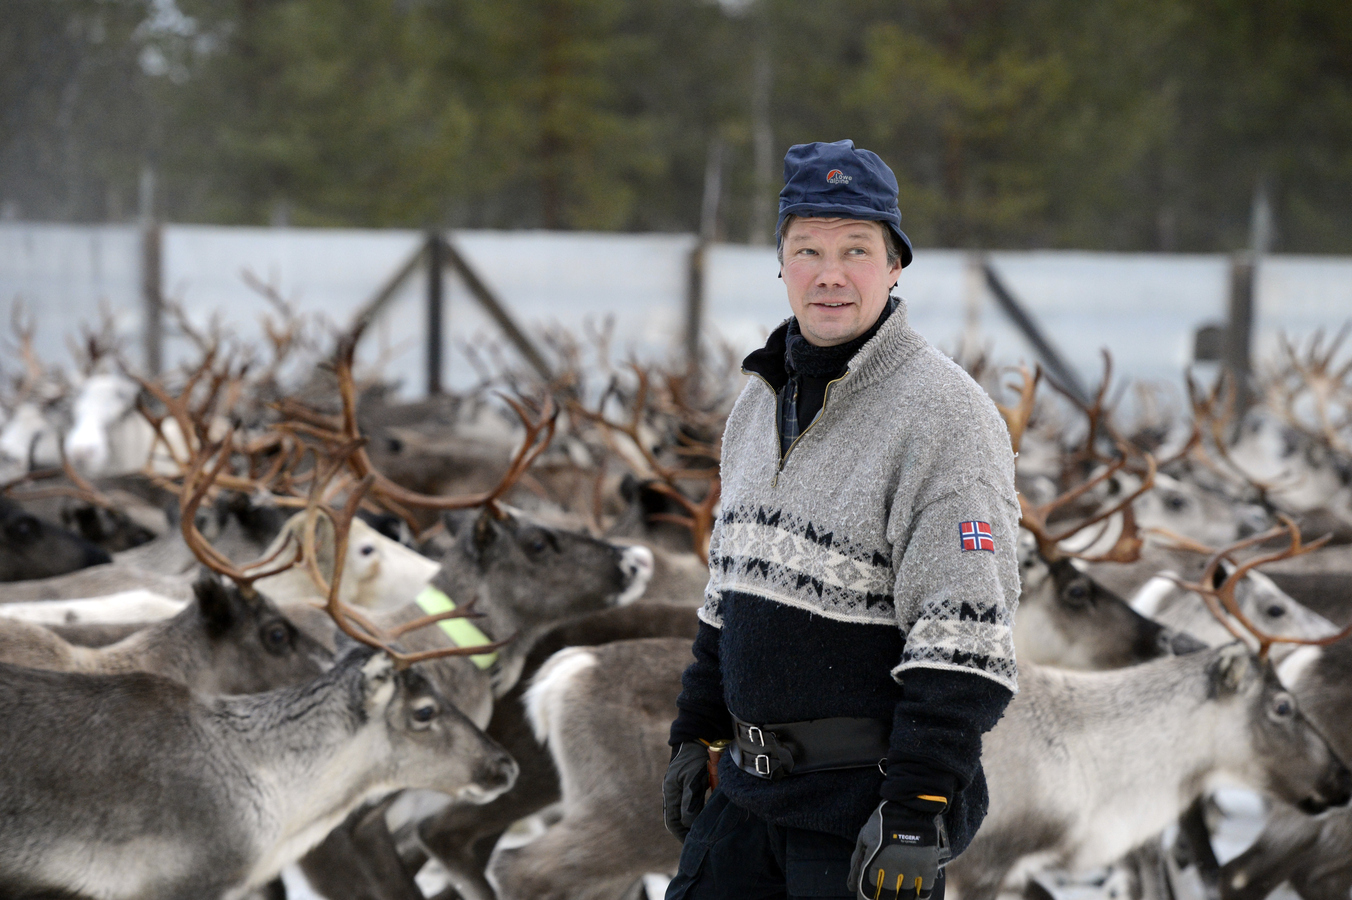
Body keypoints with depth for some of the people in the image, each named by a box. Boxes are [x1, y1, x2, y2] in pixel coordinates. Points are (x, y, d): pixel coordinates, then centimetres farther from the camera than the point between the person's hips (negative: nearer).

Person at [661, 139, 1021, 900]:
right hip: (753, 782, 8)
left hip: (867, 798, -8)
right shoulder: (763, 400, 11)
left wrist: (916, 813, -24)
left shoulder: (945, 415, -15)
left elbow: (965, 638, -20)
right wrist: (697, 734, 19)